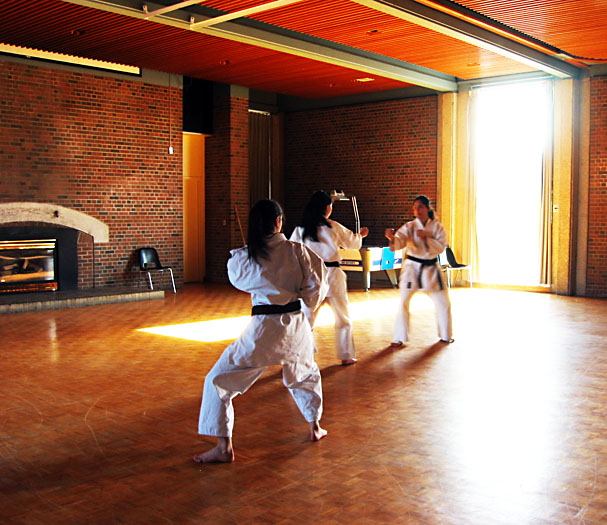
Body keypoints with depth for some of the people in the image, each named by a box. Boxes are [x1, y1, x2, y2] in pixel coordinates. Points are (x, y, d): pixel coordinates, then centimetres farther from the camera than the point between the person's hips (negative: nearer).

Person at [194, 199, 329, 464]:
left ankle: (224, 447, 6)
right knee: (306, 374, 32)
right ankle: (315, 427, 43)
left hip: (263, 330, -3)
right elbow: (314, 287, 1)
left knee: (218, 381, 9)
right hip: (296, 326, 3)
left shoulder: (241, 258, -9)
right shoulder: (297, 251, -6)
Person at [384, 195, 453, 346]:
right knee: (403, 302, -6)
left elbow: (441, 246, -9)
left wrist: (426, 237, -23)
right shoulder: (409, 227, -6)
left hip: (431, 268, 2)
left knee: (443, 302, 9)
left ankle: (445, 335, 28)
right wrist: (392, 238, -44)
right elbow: (399, 242, -22)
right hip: (412, 266, -2)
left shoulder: (437, 226, -1)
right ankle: (400, 338, 5)